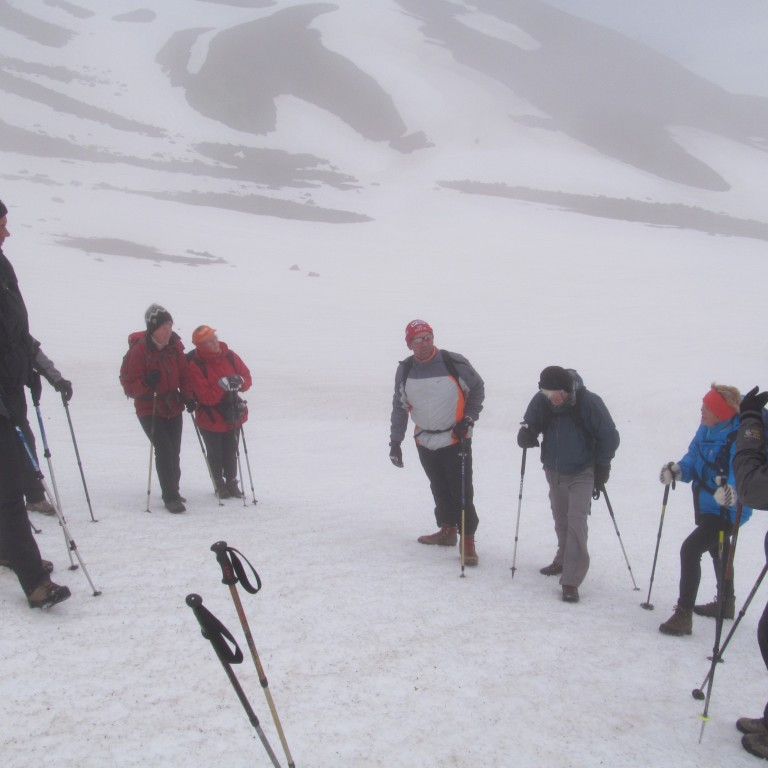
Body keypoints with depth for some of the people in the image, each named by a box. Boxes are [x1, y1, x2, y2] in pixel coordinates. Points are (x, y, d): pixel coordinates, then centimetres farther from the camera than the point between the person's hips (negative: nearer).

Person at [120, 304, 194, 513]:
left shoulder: (174, 346, 0)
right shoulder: (139, 349, -15)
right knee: (164, 449, -16)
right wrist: (146, 389, -30)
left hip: (173, 408, 5)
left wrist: (187, 395, -5)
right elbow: (129, 382, -12)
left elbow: (184, 374, 9)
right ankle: (170, 497, -10)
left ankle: (172, 491, 29)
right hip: (150, 410, -5)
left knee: (174, 451, 12)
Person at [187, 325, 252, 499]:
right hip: (210, 419, -3)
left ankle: (231, 482, 36)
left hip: (233, 415, 3)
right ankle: (219, 484, 35)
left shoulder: (229, 356, -7)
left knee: (231, 452, 16)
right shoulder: (195, 366, -21)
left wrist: (238, 382, -21)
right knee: (215, 454, 14)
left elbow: (247, 377, 0)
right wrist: (222, 386, -35)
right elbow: (206, 397, -24)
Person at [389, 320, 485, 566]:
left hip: (456, 440, -4)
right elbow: (399, 407, 8)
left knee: (462, 492, -6)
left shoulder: (454, 363, -12)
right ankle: (448, 531, 34)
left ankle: (468, 541, 3)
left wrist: (468, 418, -7)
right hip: (425, 442, 4)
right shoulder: (405, 370, 0)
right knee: (439, 490, 17)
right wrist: (395, 441, 5)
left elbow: (477, 389, 2)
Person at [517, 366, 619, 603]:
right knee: (560, 520, 17)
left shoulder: (589, 403, -22)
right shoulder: (541, 401, -14)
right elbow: (530, 425, 2)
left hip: (581, 473, -4)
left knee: (576, 522, -12)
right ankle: (563, 560, 39)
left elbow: (609, 437, -10)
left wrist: (601, 468, -6)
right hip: (554, 472, 4)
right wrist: (526, 435, -23)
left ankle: (571, 581, -11)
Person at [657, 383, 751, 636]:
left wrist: (733, 493, -54)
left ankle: (683, 614, -6)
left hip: (727, 511, -9)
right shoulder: (705, 430, -6)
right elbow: (694, 459, 6)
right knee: (718, 550, 27)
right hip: (706, 506, 9)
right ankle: (726, 603, 51)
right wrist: (677, 470, -12)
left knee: (690, 549, -16)